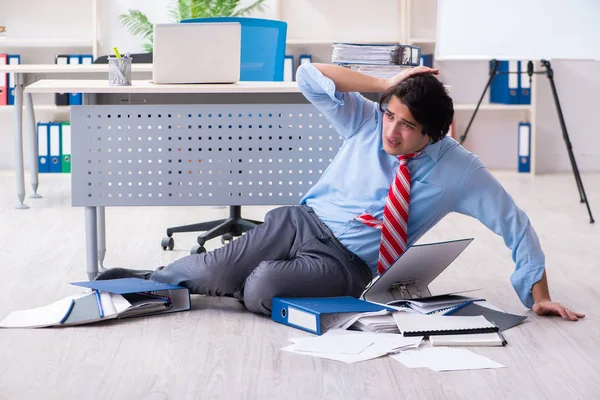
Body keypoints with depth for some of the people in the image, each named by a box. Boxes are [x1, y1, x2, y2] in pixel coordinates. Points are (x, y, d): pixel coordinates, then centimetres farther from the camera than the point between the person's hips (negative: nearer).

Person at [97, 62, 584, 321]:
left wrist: (539, 295, -3)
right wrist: (383, 85, -14)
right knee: (212, 273, -20)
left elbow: (515, 225, -2)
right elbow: (310, 77, -12)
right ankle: (149, 279, 10)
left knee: (262, 290, -31)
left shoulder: (459, 170, -9)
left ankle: (243, 282, 4)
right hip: (300, 221, 2)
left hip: (344, 263, -2)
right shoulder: (367, 122, -4)